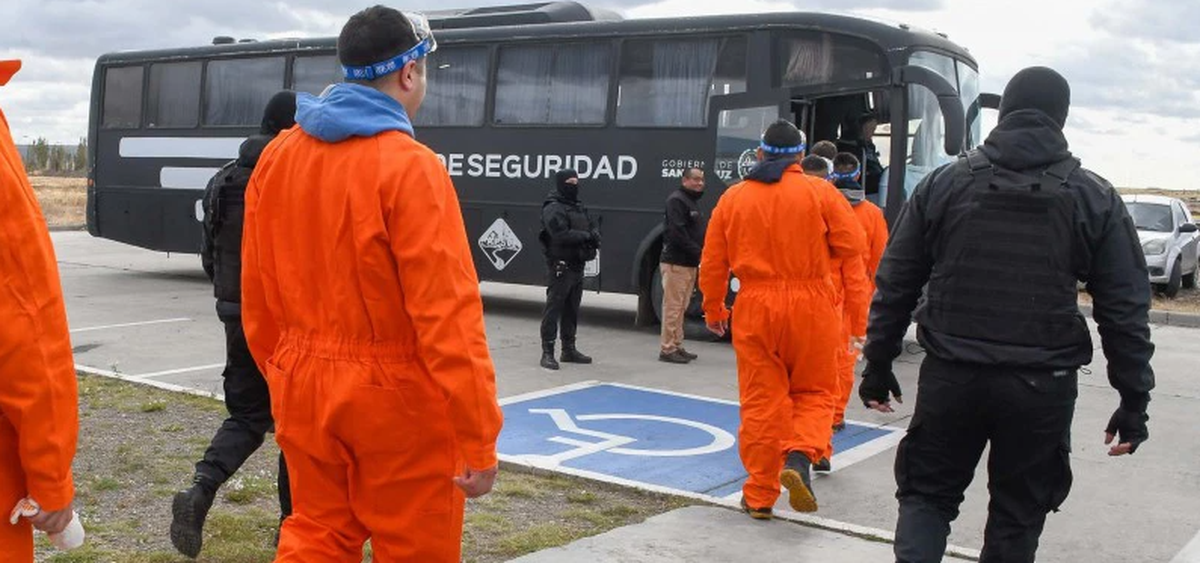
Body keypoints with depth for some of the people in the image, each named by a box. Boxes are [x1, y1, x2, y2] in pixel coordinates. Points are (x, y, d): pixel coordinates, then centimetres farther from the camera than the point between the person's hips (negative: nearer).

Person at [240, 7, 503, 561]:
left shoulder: (276, 157, 3)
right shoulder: (409, 167, -17)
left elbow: (258, 293, 10)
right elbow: (446, 314, -20)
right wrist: (478, 437, -16)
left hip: (306, 386, 6)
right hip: (395, 394, -6)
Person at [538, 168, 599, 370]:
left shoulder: (579, 208, 18)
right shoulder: (553, 209, -11)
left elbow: (591, 227, 18)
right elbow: (561, 235, -23)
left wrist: (594, 236, -5)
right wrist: (586, 236, -18)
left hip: (577, 265, 9)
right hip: (560, 267, -9)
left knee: (572, 310, 16)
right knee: (553, 309, -6)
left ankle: (569, 349, 26)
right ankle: (547, 352, -4)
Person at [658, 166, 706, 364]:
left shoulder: (693, 202, 20)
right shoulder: (676, 200, -11)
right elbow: (677, 233, -20)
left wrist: (701, 253, 5)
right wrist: (698, 252, -18)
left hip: (689, 263, 10)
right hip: (676, 263, -10)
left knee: (681, 307, 14)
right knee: (673, 307, -7)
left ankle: (676, 346, 21)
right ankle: (668, 349, -4)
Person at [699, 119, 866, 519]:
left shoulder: (733, 197, 5)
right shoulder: (819, 192, -2)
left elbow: (713, 264, 7)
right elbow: (851, 244, -4)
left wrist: (713, 310, 19)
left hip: (755, 307, 2)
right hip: (810, 305, -1)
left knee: (761, 401, 8)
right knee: (814, 392, 14)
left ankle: (760, 496, 13)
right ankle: (799, 457, -12)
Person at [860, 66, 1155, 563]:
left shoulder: (943, 184, 2)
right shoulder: (1096, 200, 1)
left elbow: (894, 285, 4)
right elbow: (1126, 311, 0)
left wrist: (878, 364, 13)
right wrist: (1134, 400, 7)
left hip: (951, 376, 0)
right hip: (1043, 386, 0)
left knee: (927, 494, 15)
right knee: (1018, 514, 15)